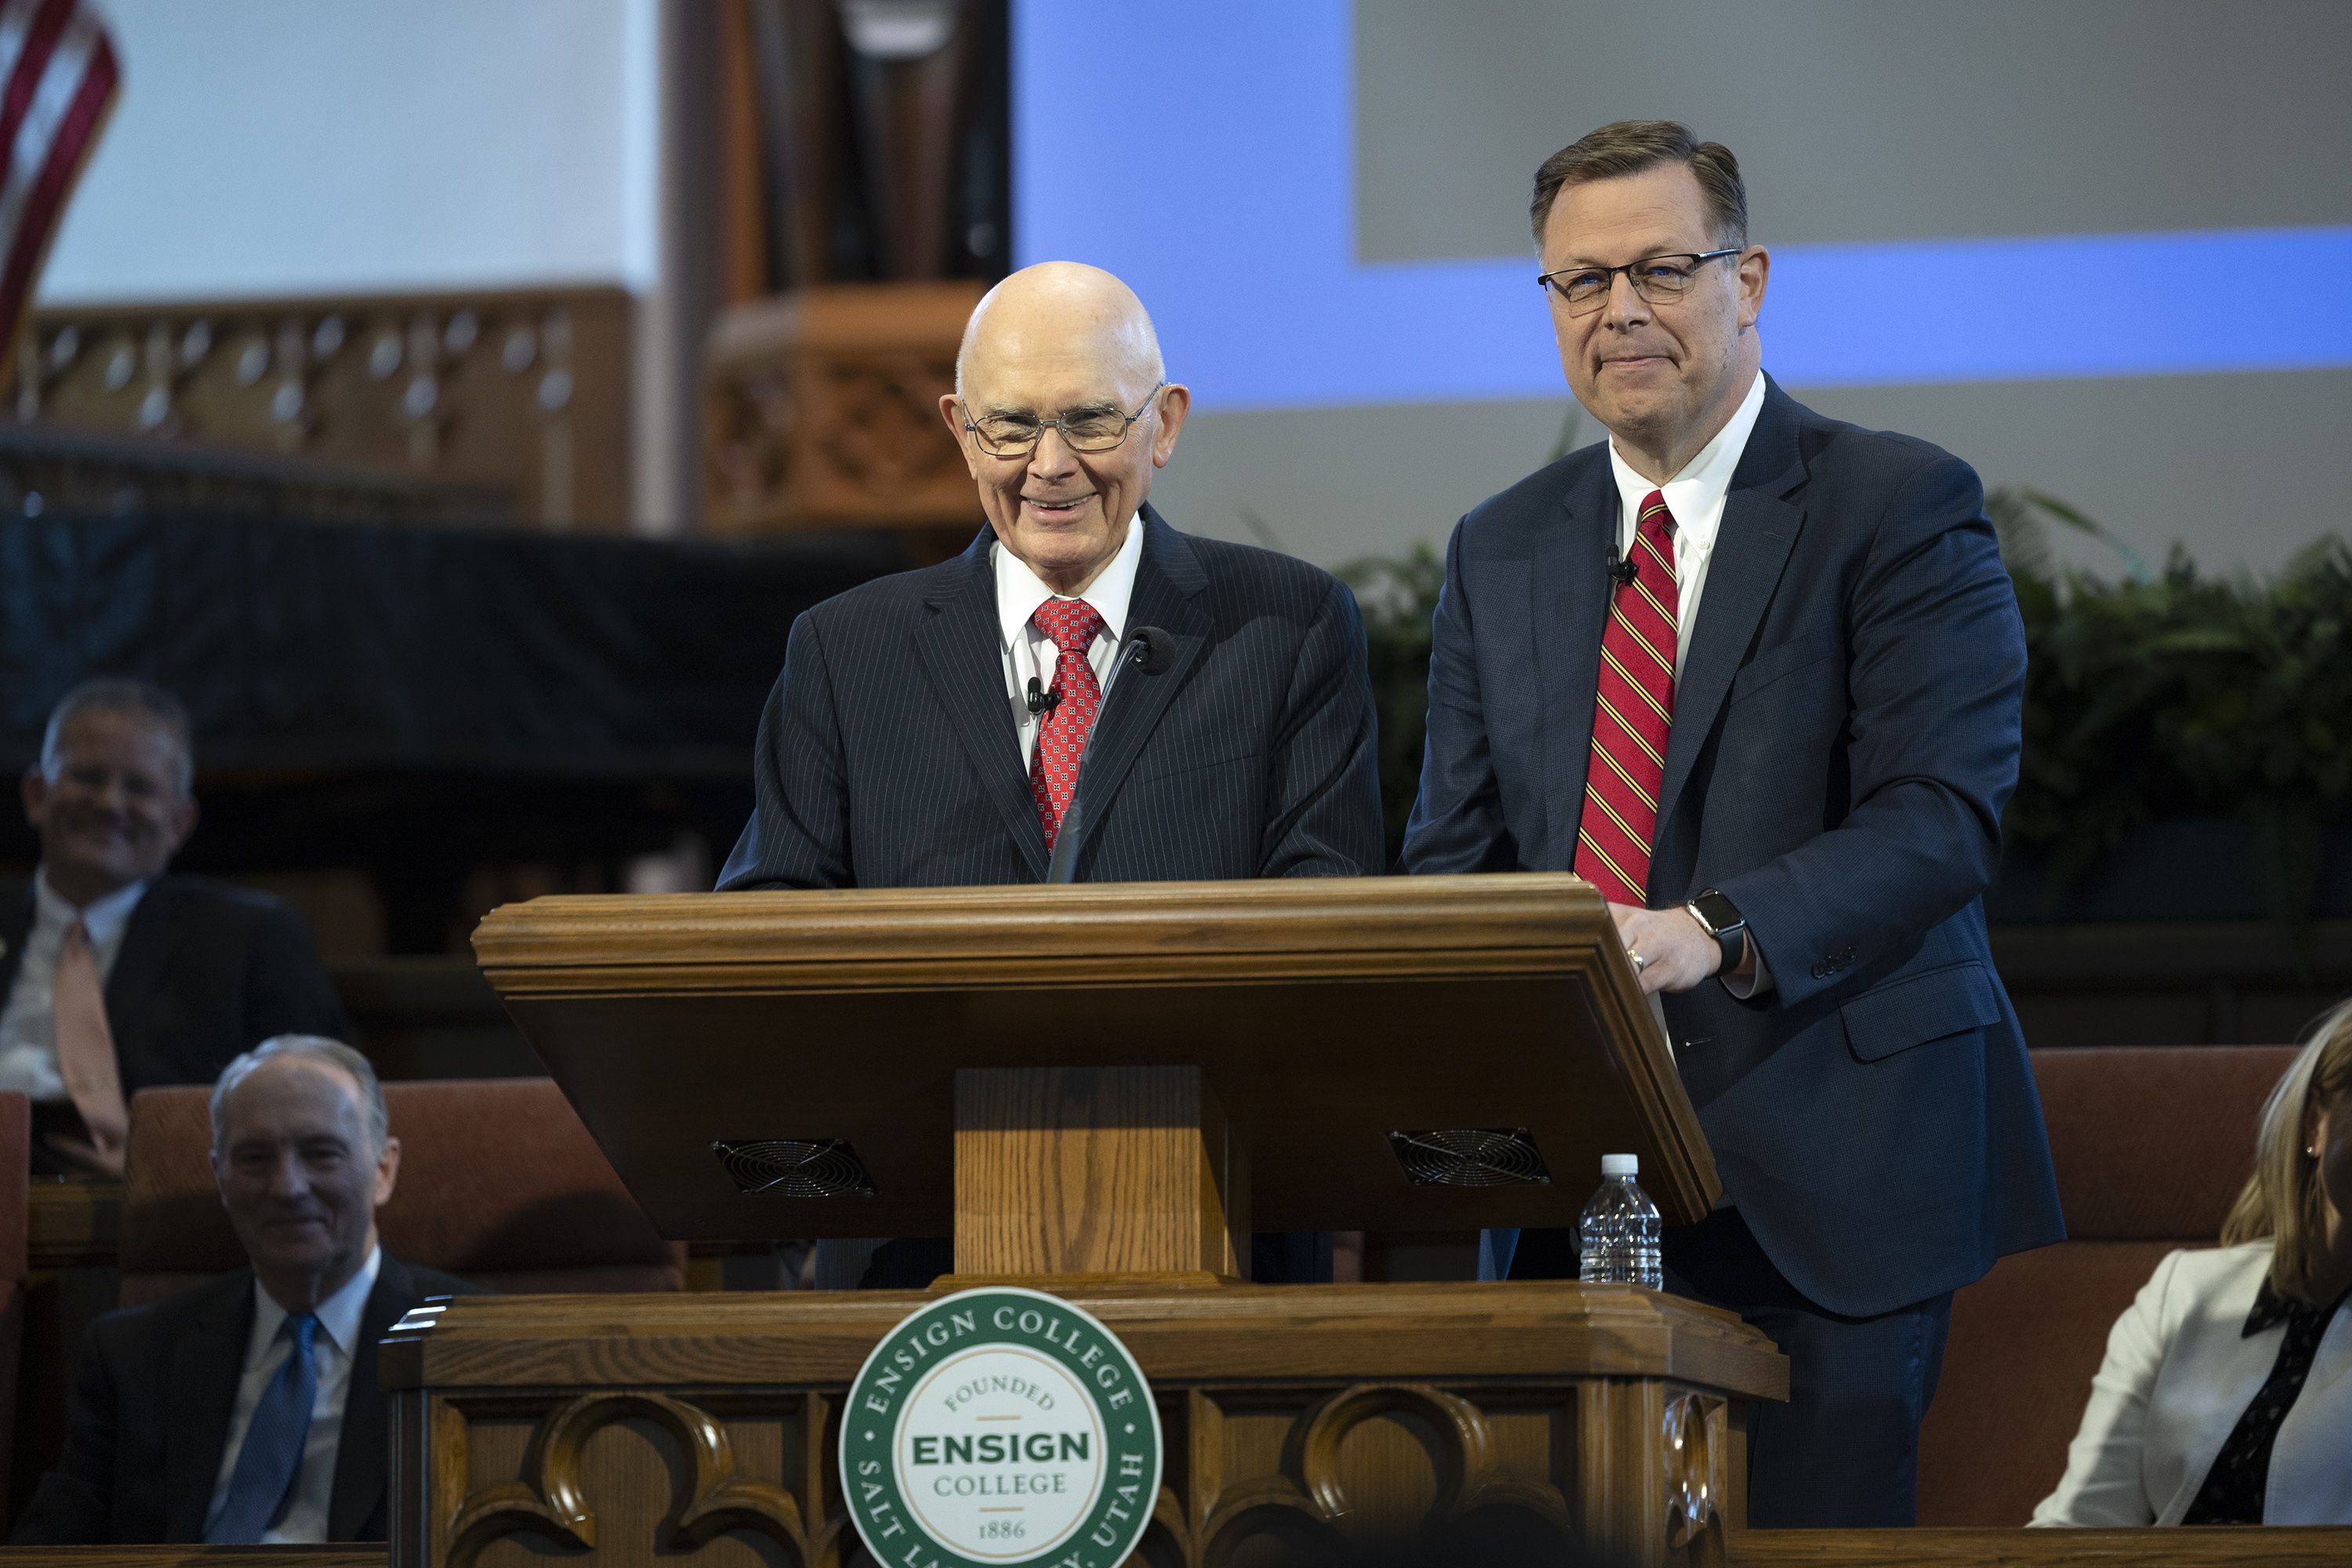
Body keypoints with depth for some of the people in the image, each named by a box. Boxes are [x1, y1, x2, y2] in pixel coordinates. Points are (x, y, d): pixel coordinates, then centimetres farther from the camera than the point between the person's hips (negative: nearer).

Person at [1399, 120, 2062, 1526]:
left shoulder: (1904, 508, -1)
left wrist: (1723, 933, -29)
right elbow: (1456, 856, 15)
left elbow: (1944, 816, -13)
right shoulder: (1502, 552, 16)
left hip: (1830, 1185, -4)